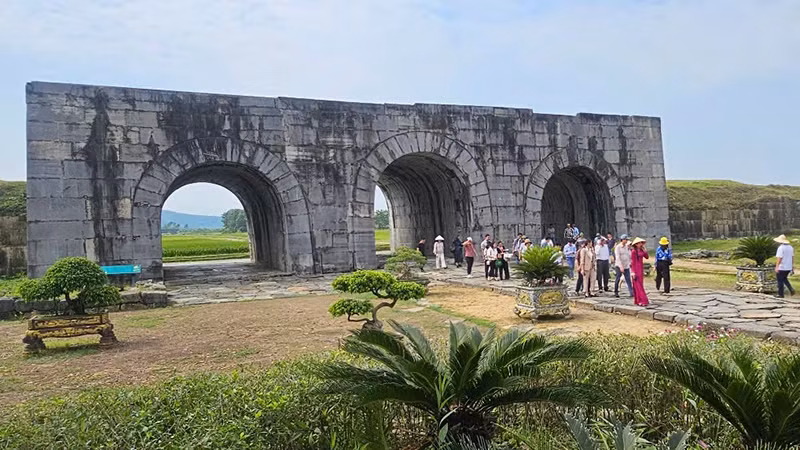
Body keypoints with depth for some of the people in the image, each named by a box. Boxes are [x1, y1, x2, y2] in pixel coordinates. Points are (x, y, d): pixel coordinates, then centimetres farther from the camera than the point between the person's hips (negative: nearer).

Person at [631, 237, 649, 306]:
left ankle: (637, 301, 19)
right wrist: (633, 272, -16)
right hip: (636, 269, -8)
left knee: (640, 284, 11)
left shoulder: (641, 250, 9)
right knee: (638, 285, -7)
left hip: (641, 268, 8)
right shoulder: (633, 251, -11)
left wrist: (645, 250, -2)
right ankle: (642, 301, -10)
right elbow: (633, 262, -13)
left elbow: (647, 257, 9)